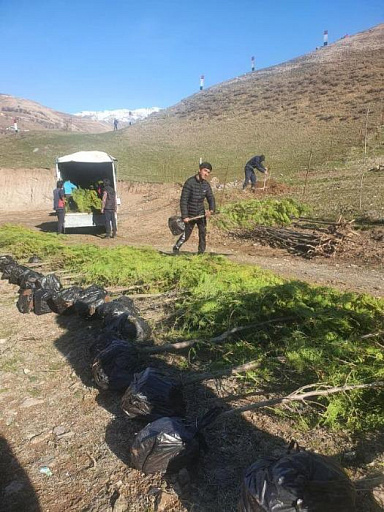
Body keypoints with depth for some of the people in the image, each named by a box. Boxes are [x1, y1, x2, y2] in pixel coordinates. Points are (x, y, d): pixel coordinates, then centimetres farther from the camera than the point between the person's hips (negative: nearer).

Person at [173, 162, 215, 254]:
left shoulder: (206, 185, 2)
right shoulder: (190, 182, -16)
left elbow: (211, 198, 5)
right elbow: (183, 200, -17)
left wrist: (211, 210, -16)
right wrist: (184, 216, -21)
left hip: (201, 214, 5)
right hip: (190, 215, -5)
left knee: (203, 234, 6)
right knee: (186, 235, 4)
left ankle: (201, 252, 21)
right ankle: (176, 248, 28)